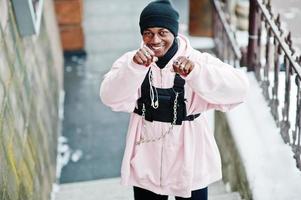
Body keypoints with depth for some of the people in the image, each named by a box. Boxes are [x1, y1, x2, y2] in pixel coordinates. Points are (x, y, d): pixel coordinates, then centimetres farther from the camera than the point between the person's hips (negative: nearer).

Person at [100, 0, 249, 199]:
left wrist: (197, 72, -41)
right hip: (146, 163, 1)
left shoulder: (199, 60, -12)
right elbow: (111, 98, -22)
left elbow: (239, 89, -26)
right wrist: (134, 67, -38)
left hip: (190, 162, -1)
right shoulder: (131, 61, -7)